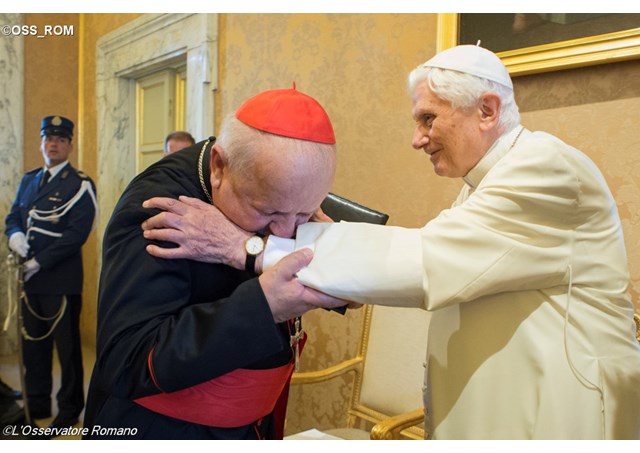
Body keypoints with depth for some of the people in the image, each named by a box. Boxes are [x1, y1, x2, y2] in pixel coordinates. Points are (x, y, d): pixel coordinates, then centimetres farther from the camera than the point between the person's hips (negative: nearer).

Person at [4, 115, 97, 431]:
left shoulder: (80, 185, -8)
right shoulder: (28, 180, 14)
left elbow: (76, 234, -15)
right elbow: (13, 217, 16)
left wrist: (39, 262, -17)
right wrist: (14, 235, -7)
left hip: (62, 280, -6)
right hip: (30, 278, 6)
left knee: (67, 346, 5)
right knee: (33, 345, 16)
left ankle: (69, 409, 20)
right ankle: (37, 404, 32)